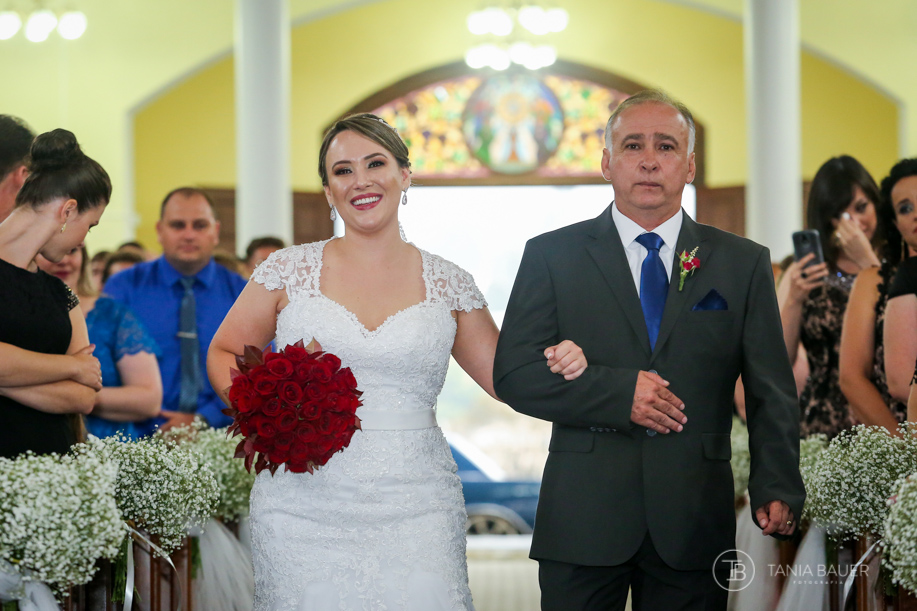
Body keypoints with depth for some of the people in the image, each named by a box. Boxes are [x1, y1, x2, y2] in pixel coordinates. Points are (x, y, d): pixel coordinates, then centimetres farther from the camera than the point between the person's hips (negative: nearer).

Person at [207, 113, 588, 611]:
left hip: (414, 509, 1)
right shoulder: (289, 271, 3)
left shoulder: (448, 284, 6)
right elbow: (224, 353, 13)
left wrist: (558, 363, -7)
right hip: (306, 509, 0)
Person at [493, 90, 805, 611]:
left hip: (694, 526, 1)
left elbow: (772, 392, 4)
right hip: (584, 522, -1)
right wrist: (618, 393, -14)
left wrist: (777, 489, -11)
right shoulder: (551, 256, 6)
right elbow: (514, 374, -2)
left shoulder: (743, 263, 9)